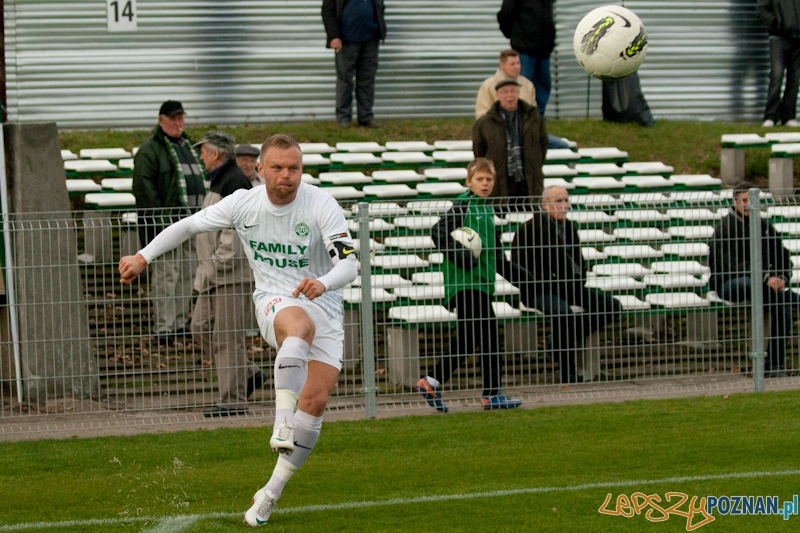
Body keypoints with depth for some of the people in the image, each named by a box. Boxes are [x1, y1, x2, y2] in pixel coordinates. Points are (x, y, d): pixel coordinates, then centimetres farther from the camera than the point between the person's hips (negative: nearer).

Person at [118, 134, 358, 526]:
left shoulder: (321, 205, -12)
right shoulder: (243, 204, -4)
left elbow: (349, 263, -20)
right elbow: (189, 225, 11)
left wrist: (323, 283, -40)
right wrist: (144, 256, 9)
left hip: (324, 307, 1)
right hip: (274, 301, -1)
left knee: (315, 401, -11)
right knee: (300, 326, -39)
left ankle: (271, 492, 1)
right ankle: (283, 424, -51)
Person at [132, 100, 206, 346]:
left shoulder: (188, 146, 20)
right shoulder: (150, 150, -7)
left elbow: (200, 180, 28)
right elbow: (143, 187, -14)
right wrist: (157, 219, -19)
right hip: (166, 223, -8)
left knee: (187, 275, 12)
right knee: (166, 275, -8)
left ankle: (180, 323, 20)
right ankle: (164, 328, -7)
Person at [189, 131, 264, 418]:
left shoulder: (234, 182, -15)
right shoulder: (219, 181, 18)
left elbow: (234, 231, -21)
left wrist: (216, 265, -19)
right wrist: (206, 270, 18)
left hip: (231, 274, -11)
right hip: (214, 276, 11)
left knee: (228, 337, -7)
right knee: (201, 329, 11)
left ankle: (234, 400, -3)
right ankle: (248, 375, 17)